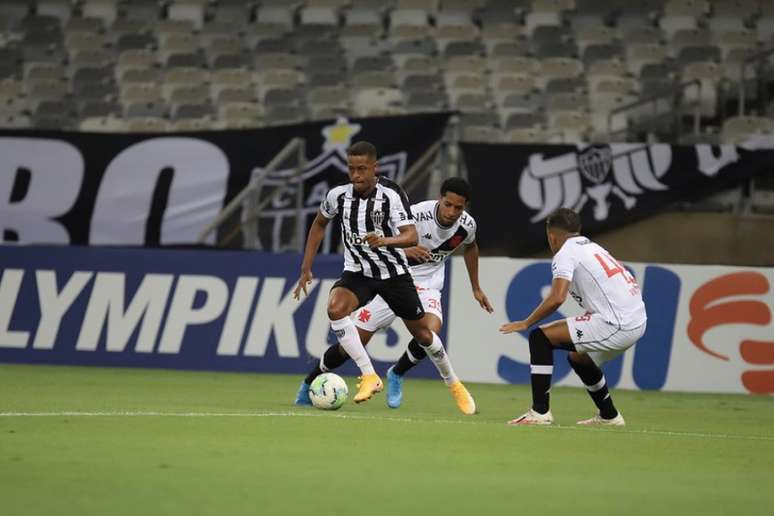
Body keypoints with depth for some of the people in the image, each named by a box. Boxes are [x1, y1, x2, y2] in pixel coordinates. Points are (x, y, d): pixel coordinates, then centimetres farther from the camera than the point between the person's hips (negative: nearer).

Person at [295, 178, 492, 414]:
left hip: (426, 285, 3)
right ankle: (309, 384, 20)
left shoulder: (467, 225, -10)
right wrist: (404, 249, -40)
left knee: (430, 331, -30)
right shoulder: (418, 214, -25)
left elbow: (471, 247, 16)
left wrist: (476, 288, 22)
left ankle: (397, 374, -2)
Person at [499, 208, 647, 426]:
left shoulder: (565, 253, -2)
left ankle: (539, 412, -8)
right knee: (578, 357, 32)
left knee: (540, 337, -4)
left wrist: (526, 323, -5)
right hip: (637, 322, 9)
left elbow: (557, 298, -16)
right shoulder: (593, 248, 25)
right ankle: (609, 416, 40)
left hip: (616, 325, -9)